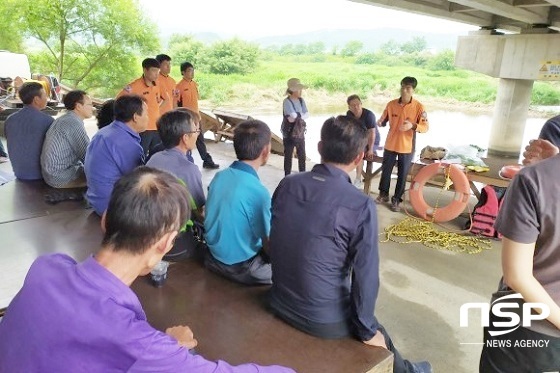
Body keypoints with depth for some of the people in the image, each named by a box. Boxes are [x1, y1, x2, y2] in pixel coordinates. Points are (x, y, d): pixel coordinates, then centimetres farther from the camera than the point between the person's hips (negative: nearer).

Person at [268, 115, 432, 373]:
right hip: (324, 320, -5)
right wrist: (367, 331, -1)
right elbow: (366, 276, -18)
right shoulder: (361, 206, -23)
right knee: (377, 336, 27)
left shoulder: (286, 185, -8)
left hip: (279, 303, 5)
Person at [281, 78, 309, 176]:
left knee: (302, 155, 13)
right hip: (289, 133, -6)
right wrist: (301, 115, -9)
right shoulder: (287, 101, -15)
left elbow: (307, 115, -4)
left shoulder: (301, 100, 4)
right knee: (288, 156, 3)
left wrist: (298, 116, -17)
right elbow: (291, 117, -23)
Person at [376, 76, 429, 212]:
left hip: (407, 147, -2)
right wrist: (381, 122, -17)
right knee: (385, 170, 13)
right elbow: (384, 120, 6)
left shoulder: (418, 107, -10)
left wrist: (413, 126, -28)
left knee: (402, 175, 7)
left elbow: (426, 127, -10)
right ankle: (383, 194, 32)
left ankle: (396, 200, 21)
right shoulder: (391, 104, -2)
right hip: (390, 144, 3)